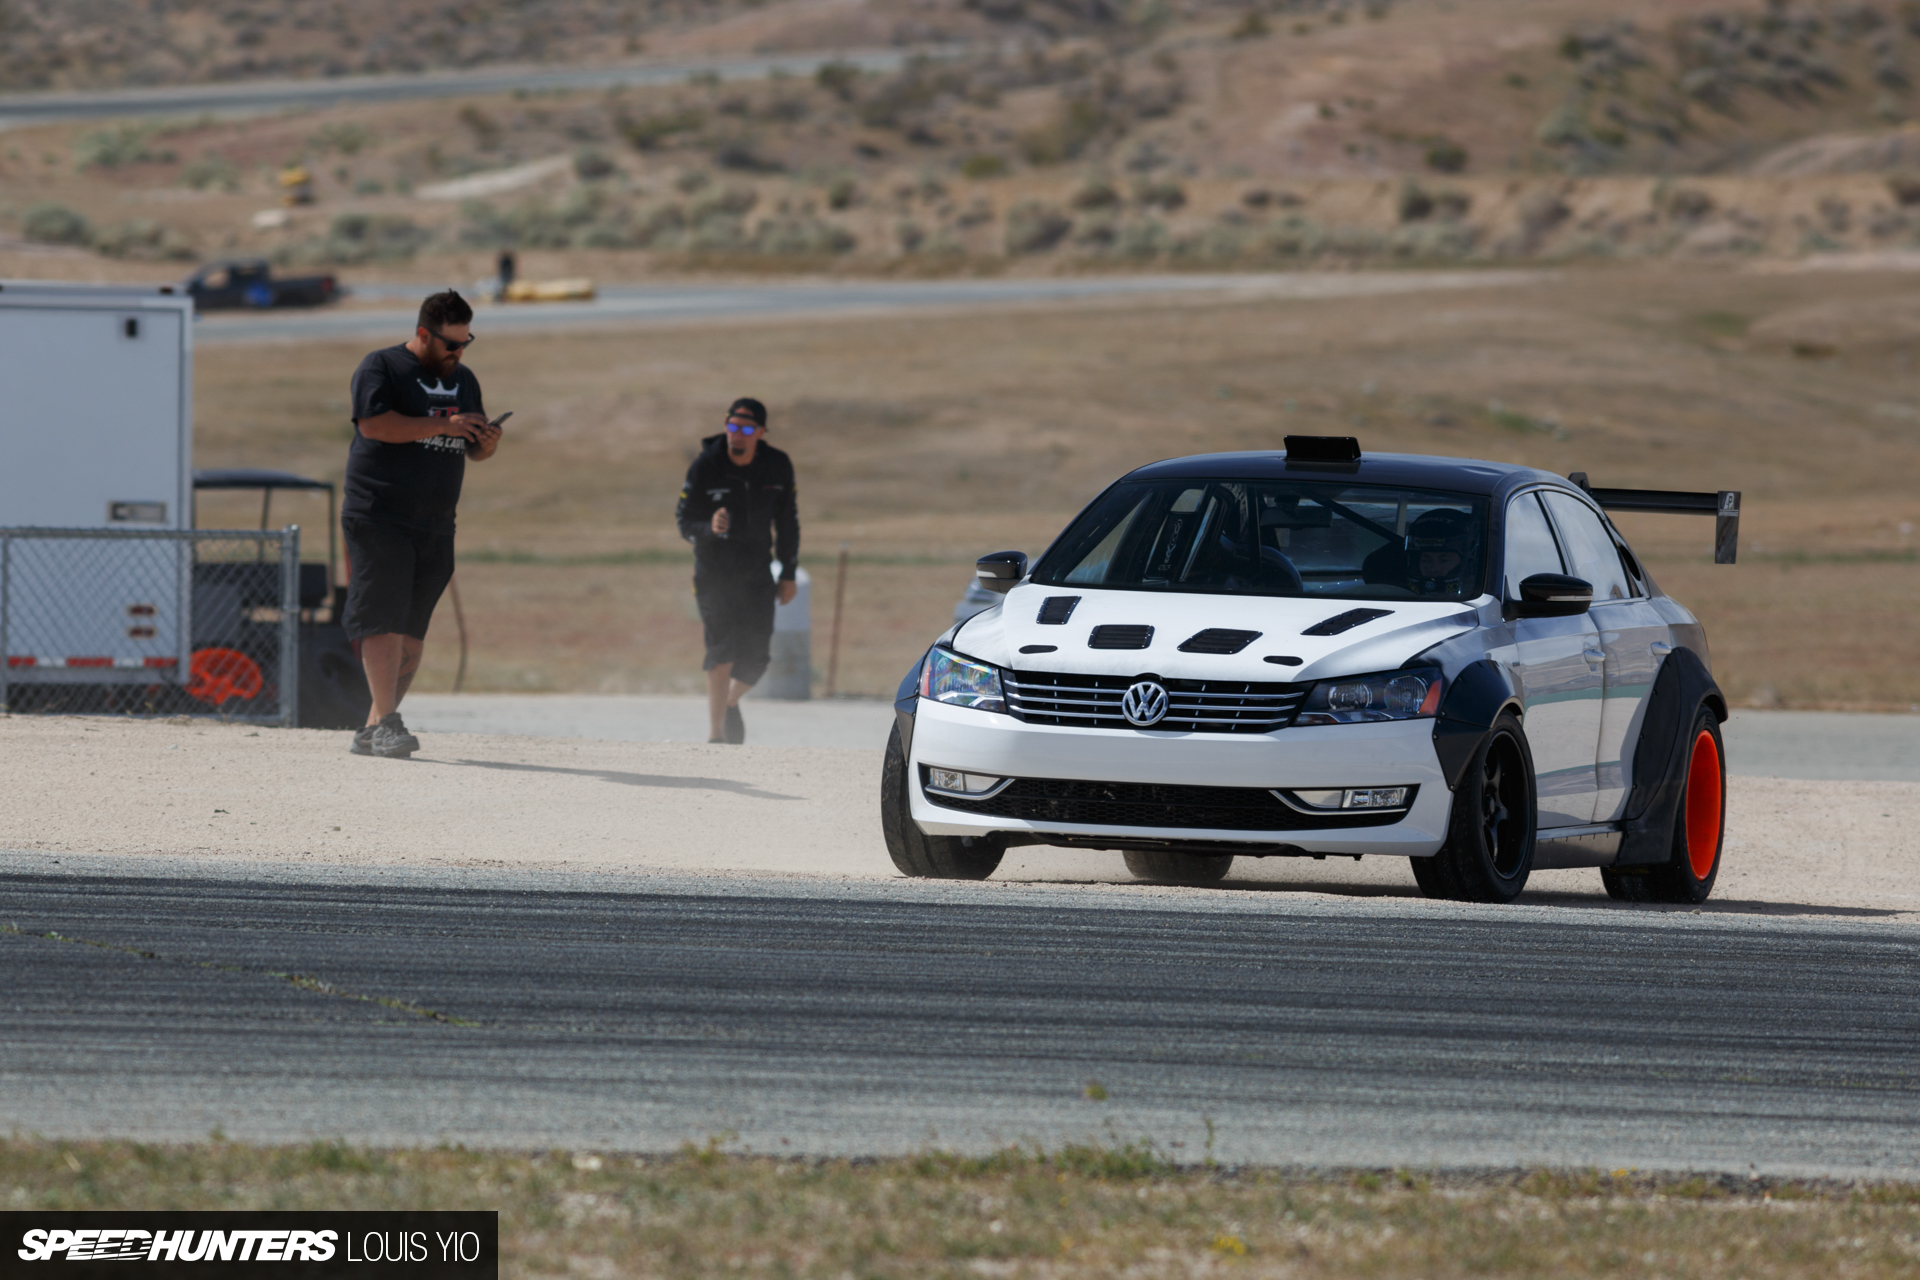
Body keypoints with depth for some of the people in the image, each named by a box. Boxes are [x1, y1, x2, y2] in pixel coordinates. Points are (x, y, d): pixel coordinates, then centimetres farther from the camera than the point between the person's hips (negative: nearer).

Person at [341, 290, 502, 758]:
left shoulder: (463, 380, 19)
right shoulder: (381, 367, -2)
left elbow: (474, 450, 23)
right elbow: (374, 423, -18)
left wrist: (486, 443, -1)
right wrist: (441, 425, -19)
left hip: (436, 523, 7)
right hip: (379, 519, -7)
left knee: (413, 629, 4)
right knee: (384, 620, -13)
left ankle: (373, 728, 8)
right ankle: (386, 723, -17)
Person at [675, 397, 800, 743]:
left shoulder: (777, 467, -3)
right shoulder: (705, 467, -12)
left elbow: (787, 522, 8)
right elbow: (685, 522, -9)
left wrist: (789, 574, 8)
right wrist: (709, 528, -31)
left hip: (757, 572, 3)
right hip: (714, 571, -3)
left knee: (756, 659, 0)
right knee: (722, 648, -17)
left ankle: (731, 702, 33)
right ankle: (715, 734, -13)